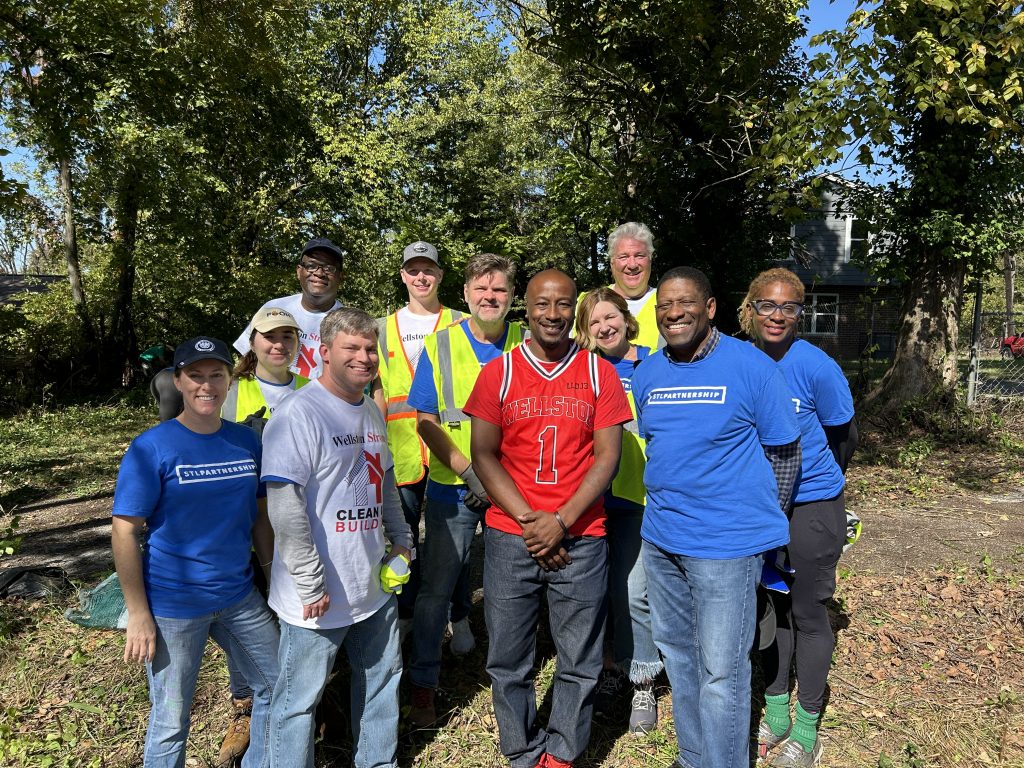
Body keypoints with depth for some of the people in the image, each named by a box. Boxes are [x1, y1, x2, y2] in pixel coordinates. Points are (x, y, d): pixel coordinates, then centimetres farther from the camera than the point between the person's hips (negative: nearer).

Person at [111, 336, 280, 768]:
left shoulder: (246, 441, 1)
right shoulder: (151, 448, -12)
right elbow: (124, 532, -12)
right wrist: (138, 615, -13)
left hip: (240, 597, 5)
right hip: (173, 607, -4)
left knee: (277, 689, 17)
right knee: (170, 724, 12)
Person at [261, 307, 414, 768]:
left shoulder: (372, 412, 9)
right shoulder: (299, 413, -18)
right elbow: (285, 507, -22)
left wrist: (400, 540, 17)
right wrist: (311, 584, -21)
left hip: (375, 586, 9)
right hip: (321, 597, -8)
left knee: (382, 679, 22)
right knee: (300, 699, 8)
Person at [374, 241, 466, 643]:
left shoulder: (458, 324, 5)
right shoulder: (385, 328, 12)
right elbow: (378, 388, 13)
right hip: (400, 447, 2)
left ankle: (459, 618, 19)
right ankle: (405, 613, 28)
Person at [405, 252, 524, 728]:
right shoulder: (440, 346, -3)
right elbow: (426, 421, -5)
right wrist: (471, 473, -15)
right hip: (452, 488, -1)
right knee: (437, 587, 6)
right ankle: (423, 684, 24)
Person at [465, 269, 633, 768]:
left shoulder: (600, 373, 2)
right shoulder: (497, 373, 2)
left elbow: (608, 455, -2)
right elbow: (483, 454, -1)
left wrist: (561, 521, -12)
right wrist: (529, 519, -10)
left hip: (581, 538, 0)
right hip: (510, 537, 1)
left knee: (579, 661, 9)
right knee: (509, 660, 10)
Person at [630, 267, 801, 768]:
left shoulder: (752, 366, -9)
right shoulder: (647, 374, 5)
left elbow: (784, 452, -2)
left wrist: (759, 520, 3)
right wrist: (668, 508, 15)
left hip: (726, 543, -6)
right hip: (660, 537, 6)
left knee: (720, 671, 1)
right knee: (675, 651, 19)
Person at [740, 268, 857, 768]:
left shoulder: (816, 368, -17)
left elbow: (843, 439, -3)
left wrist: (814, 485, 10)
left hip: (811, 507, -4)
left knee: (807, 613, 8)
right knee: (772, 607, 16)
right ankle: (775, 715, 34)